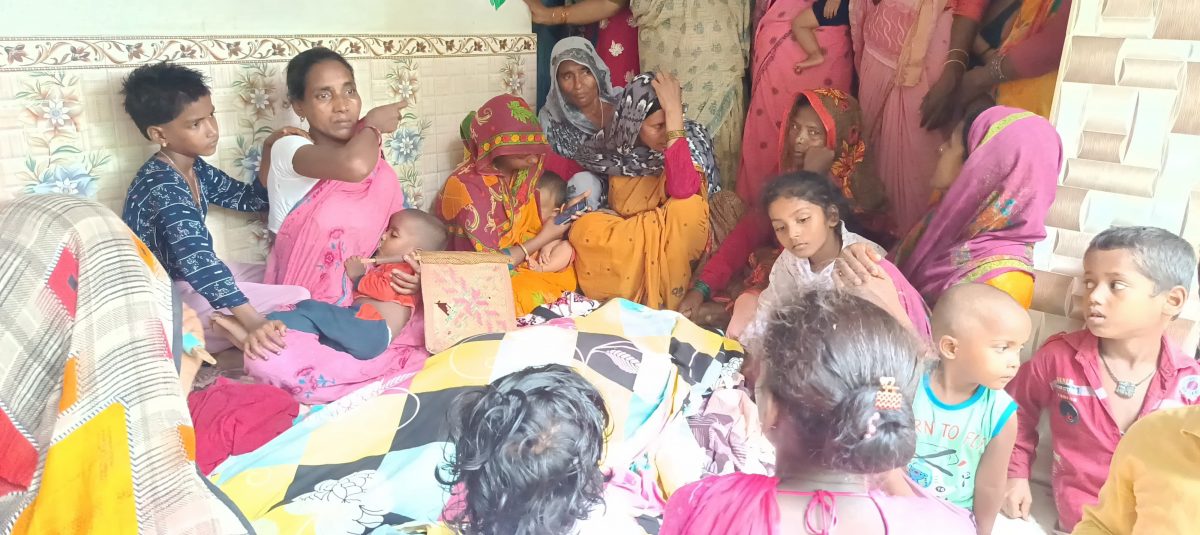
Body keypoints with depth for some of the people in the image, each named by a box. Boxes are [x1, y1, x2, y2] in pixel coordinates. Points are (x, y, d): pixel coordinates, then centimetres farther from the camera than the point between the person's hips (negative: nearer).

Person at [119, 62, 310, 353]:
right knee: (297, 299, -19)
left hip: (193, 275, 9)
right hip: (169, 294, -9)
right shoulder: (163, 187, -27)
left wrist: (270, 153, -4)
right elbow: (196, 260, -39)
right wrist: (252, 321, -49)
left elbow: (249, 199, 14)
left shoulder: (196, 169, 1)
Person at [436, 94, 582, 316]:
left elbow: (530, 228, 7)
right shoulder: (466, 187, -23)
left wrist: (560, 218, -11)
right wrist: (544, 238, -16)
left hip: (518, 262, 7)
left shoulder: (521, 171, -4)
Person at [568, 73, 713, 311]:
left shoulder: (689, 143, -13)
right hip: (623, 243, 2)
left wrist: (674, 112, -34)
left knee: (689, 207, -32)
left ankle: (663, 294, -15)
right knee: (585, 230, -27)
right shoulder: (618, 146, -3)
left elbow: (684, 190, -36)